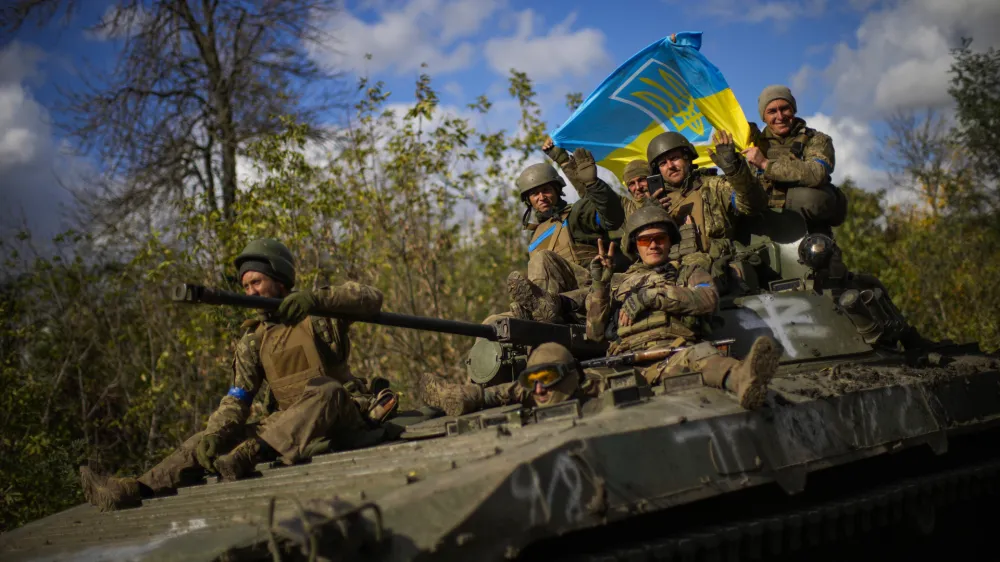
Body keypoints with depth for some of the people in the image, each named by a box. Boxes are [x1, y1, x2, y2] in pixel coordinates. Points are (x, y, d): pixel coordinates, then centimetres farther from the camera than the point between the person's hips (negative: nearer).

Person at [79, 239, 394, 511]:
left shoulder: (317, 313, -2)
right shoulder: (253, 341, 11)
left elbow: (372, 298, -18)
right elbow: (238, 398, 2)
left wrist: (316, 299, -32)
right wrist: (215, 433, -18)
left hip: (342, 416, -5)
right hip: (291, 425, 5)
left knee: (323, 390, -37)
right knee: (212, 439, -8)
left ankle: (248, 455, -46)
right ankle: (135, 490, -20)